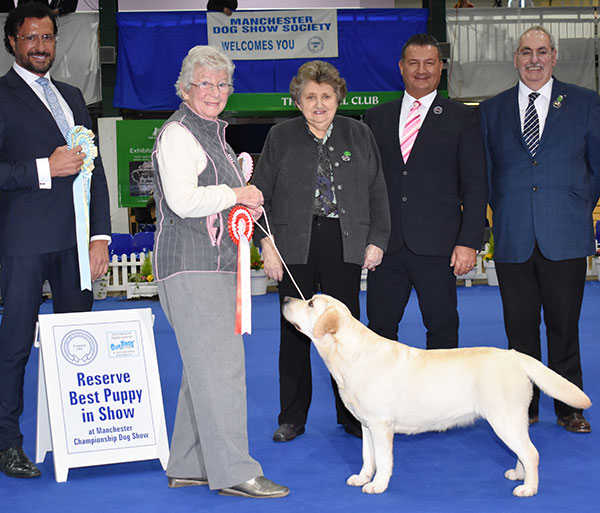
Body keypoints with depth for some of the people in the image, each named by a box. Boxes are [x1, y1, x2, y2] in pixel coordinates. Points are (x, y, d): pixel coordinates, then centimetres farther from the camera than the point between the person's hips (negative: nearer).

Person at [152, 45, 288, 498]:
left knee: (204, 366, 11)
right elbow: (183, 200, -21)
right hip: (192, 266, -10)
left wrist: (246, 206, 12)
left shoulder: (213, 133, 22)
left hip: (217, 264, 10)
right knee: (221, 365, -11)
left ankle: (188, 466, 19)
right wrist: (236, 195, -9)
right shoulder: (178, 134, -9)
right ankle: (232, 470, -6)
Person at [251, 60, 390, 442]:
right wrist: (266, 243, -4)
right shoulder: (281, 137, 6)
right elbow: (262, 193, 4)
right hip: (295, 246, 0)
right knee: (294, 329, 4)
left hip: (344, 243, 0)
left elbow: (377, 192, 10)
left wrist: (377, 240, 2)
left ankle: (352, 416, 14)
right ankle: (292, 418, 16)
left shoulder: (359, 135, 9)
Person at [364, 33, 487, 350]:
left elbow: (475, 185, 1)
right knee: (379, 327, 5)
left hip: (436, 245, -2)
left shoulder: (461, 118, 5)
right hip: (385, 245, 2)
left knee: (442, 328, 3)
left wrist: (469, 242, -8)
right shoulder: (376, 117, 13)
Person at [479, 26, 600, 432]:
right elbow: (484, 172, 14)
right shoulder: (492, 110, 10)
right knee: (519, 327, 7)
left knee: (564, 326, 4)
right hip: (513, 239, 1)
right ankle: (525, 406, 19)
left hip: (565, 238, -1)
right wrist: (504, 212, 6)